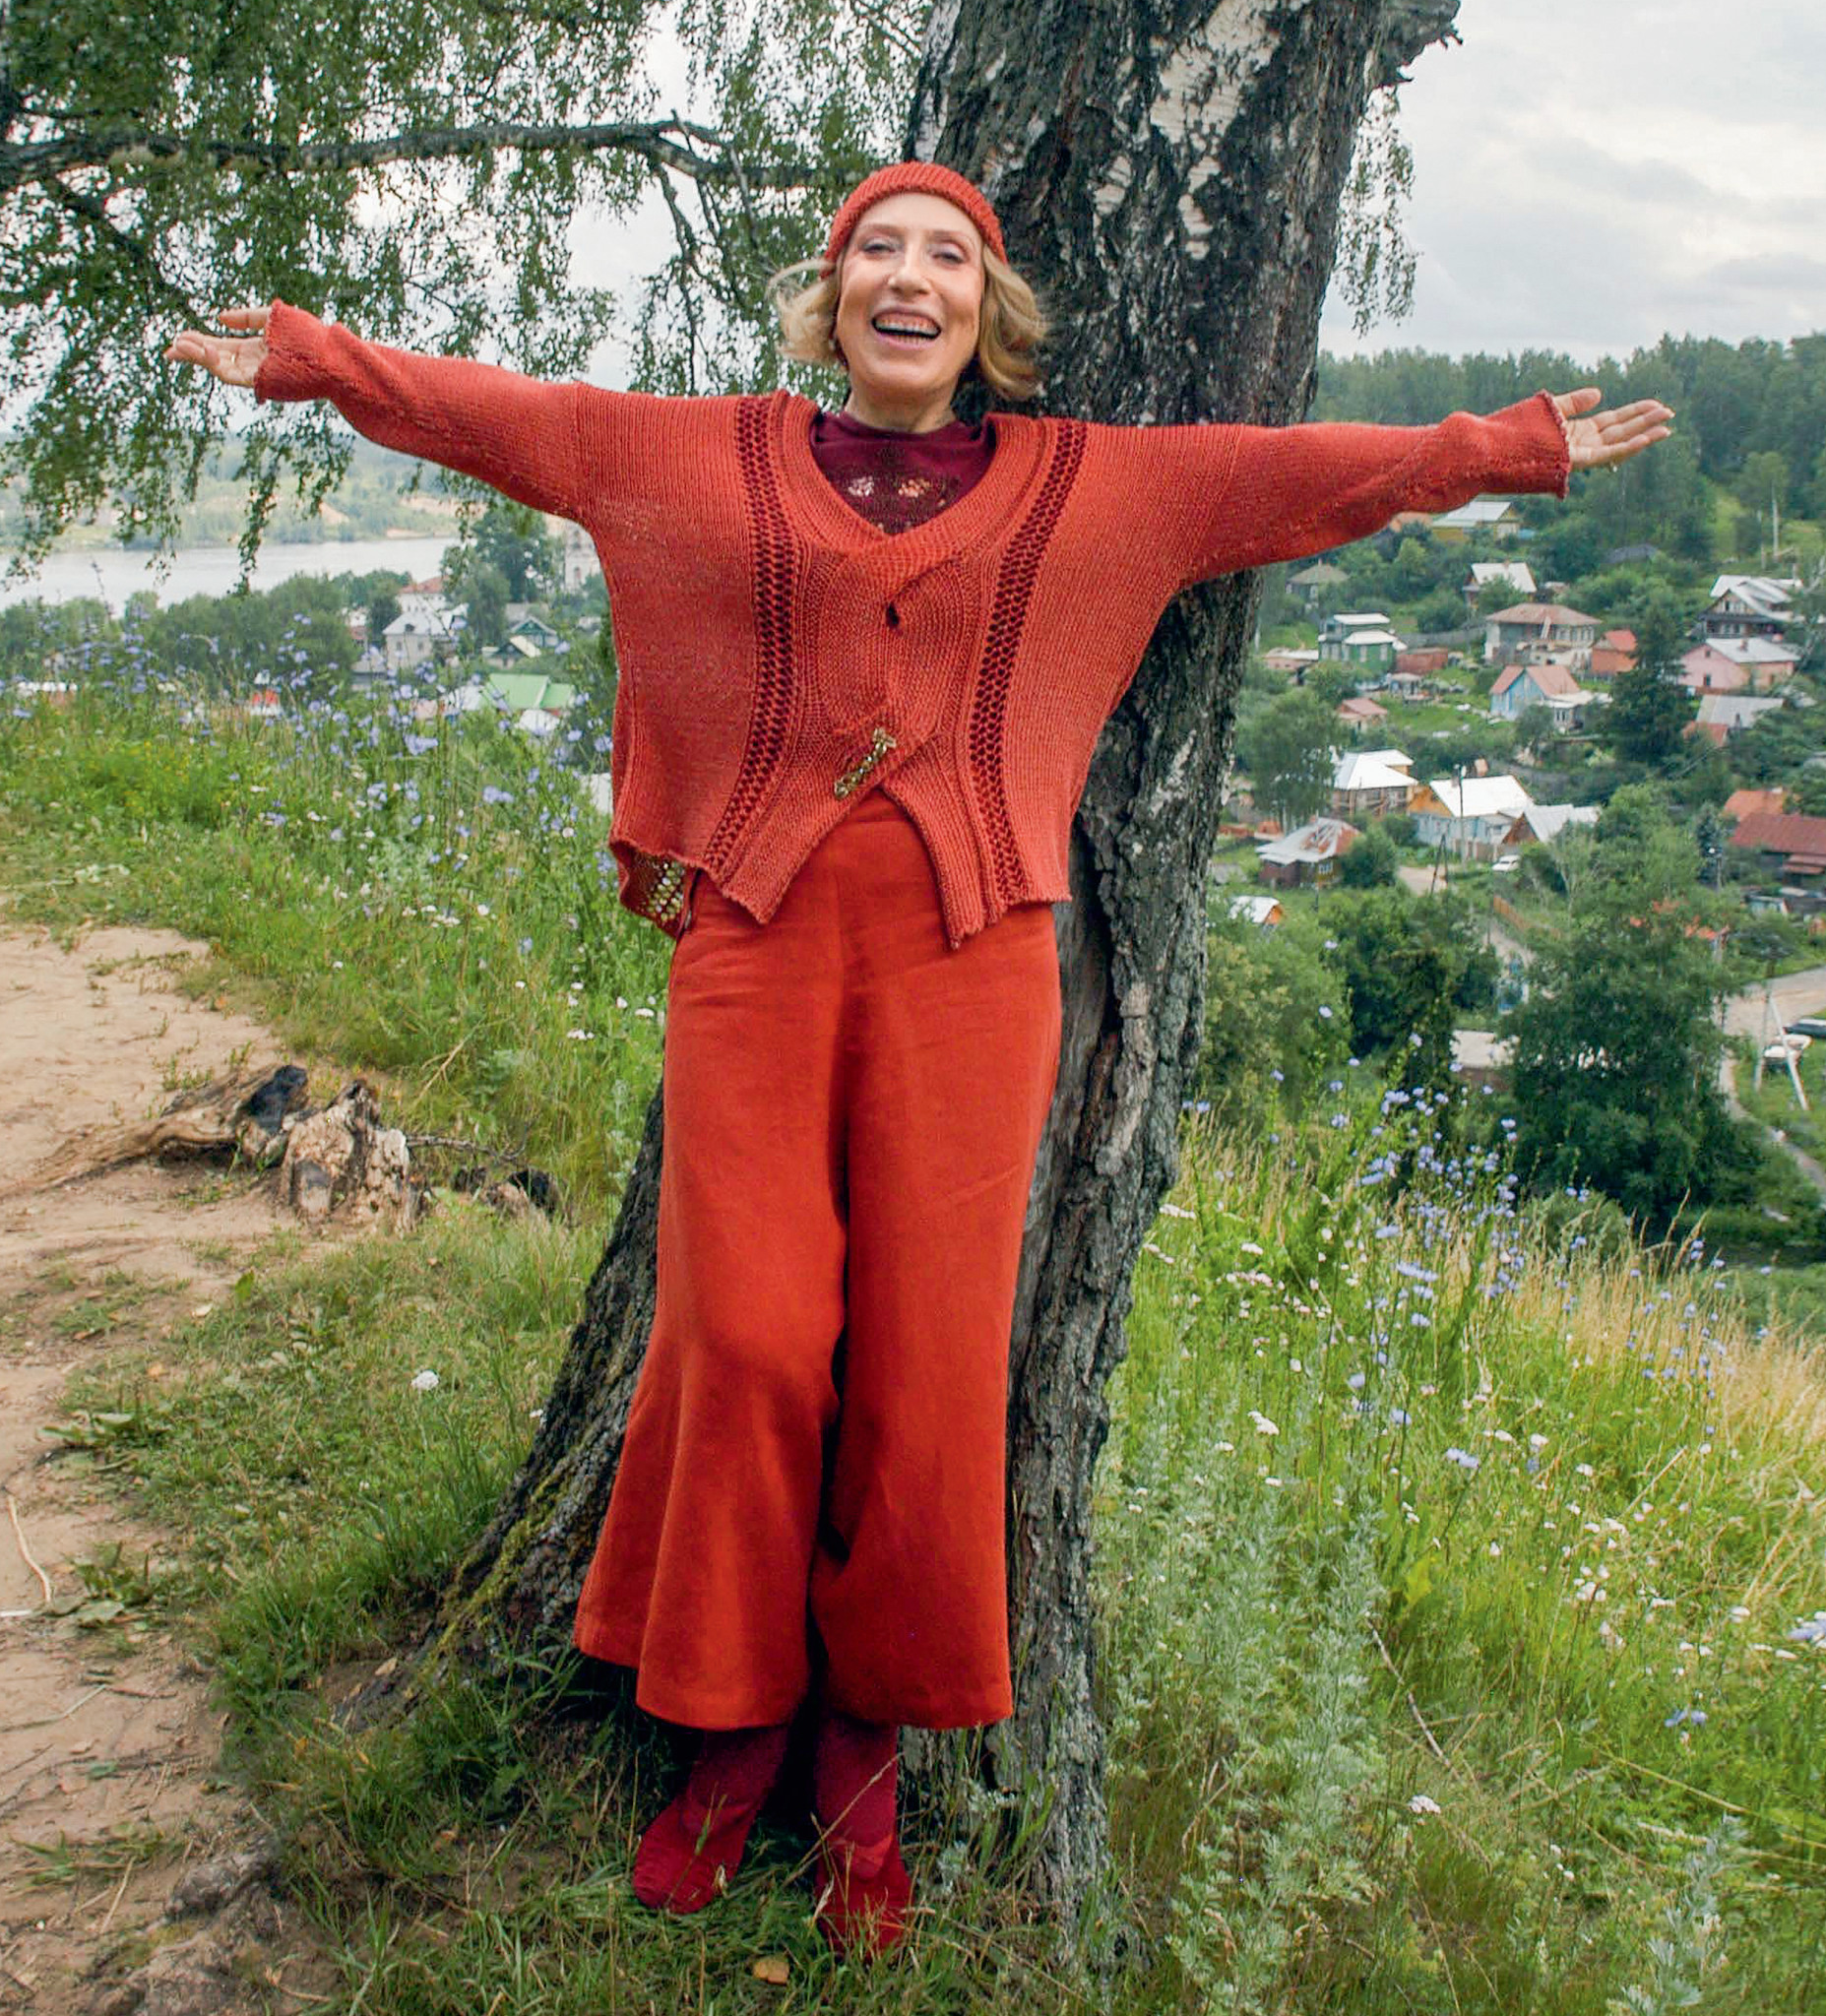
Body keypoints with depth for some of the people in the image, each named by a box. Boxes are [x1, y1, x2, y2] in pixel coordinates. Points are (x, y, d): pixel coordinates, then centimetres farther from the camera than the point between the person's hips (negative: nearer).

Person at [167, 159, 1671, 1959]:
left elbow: (1311, 467, 20)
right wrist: (302, 358, 22)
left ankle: (868, 1742, 15)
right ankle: (738, 1714, 13)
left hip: (968, 947, 0)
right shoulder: (711, 455, 15)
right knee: (744, 1331, -7)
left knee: (928, 1353, -2)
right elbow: (492, 409, 20)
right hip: (758, 929, 0)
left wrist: (1520, 446, 24)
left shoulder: (1089, 483, 15)